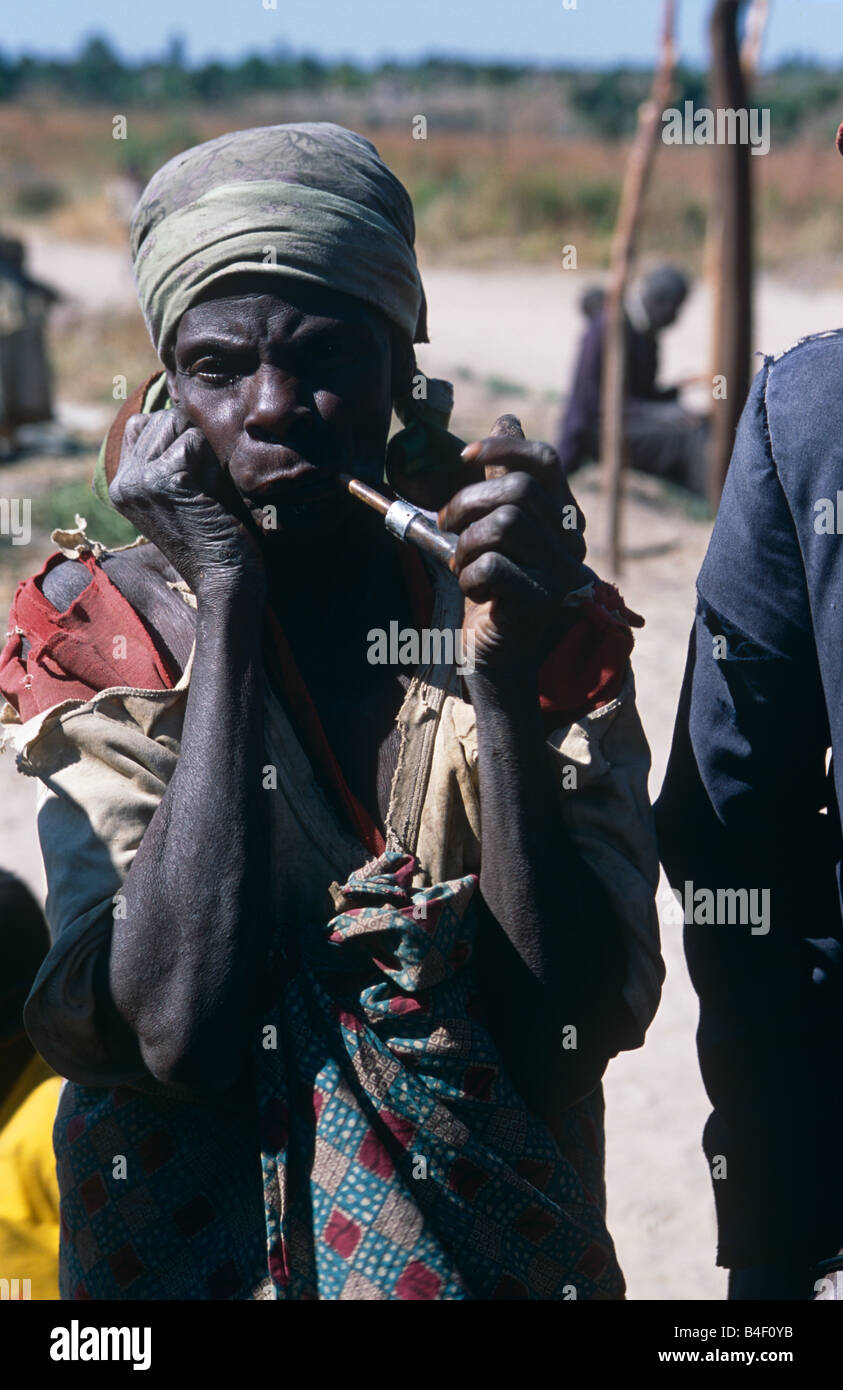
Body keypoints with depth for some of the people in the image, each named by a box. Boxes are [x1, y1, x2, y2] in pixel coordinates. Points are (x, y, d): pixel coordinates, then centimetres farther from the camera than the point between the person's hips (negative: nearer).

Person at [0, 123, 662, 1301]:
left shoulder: (550, 623, -2)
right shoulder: (106, 635, -4)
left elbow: (570, 1045, -10)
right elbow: (177, 1031, -18)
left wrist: (505, 684, -18)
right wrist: (224, 601, -15)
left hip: (500, 1241, 0)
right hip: (197, 1242, 1)